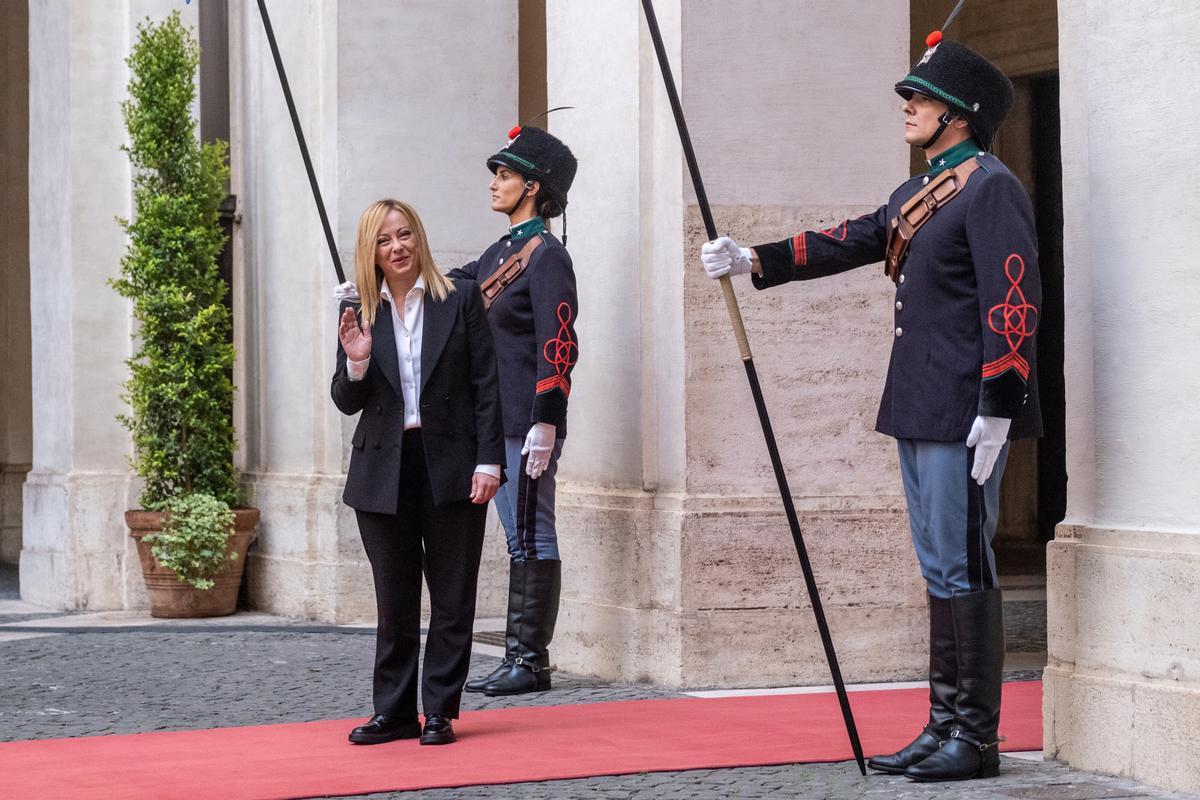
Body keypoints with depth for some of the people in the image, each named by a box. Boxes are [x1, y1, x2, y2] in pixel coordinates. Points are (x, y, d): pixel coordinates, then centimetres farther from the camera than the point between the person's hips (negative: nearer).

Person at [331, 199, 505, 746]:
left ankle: (440, 713, 10)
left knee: (452, 598, 3)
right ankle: (394, 712, 14)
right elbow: (347, 403, 6)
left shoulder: (461, 299, 0)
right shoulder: (359, 312, 6)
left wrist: (488, 461, -9)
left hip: (451, 467, -2)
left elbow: (486, 385, -2)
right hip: (384, 473, 2)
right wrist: (357, 362, -15)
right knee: (394, 601, 7)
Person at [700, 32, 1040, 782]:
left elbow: (1015, 300, -17)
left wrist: (997, 410, -21)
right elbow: (847, 242, 19)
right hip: (919, 411, 9)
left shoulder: (991, 187, -11)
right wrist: (753, 260, 9)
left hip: (964, 414, -9)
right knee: (942, 571, 12)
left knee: (964, 569, -5)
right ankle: (945, 726, 18)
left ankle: (978, 739, 1)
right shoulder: (919, 194, 17)